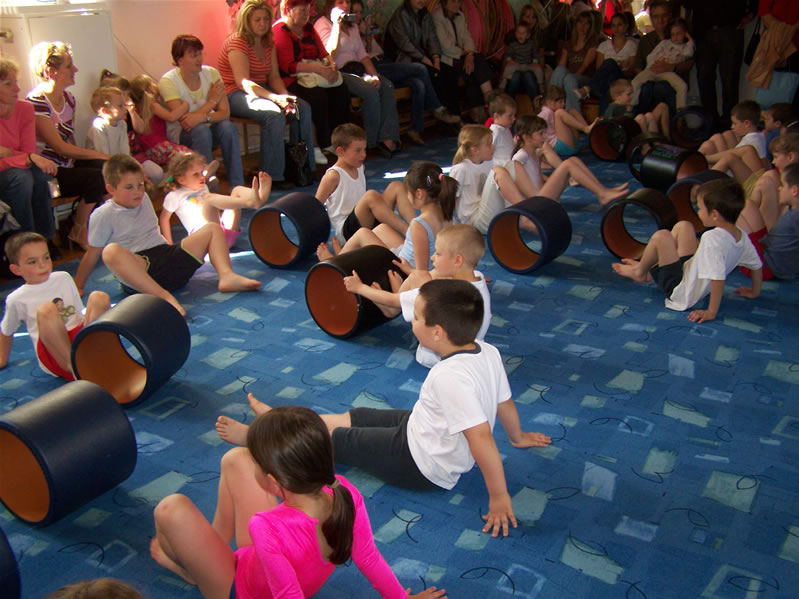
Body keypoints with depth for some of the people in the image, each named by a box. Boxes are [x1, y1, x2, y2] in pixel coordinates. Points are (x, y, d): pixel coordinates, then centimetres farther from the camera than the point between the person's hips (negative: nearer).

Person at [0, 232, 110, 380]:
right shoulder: (17, 299, 8)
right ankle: (72, 364, -33)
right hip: (53, 356, -3)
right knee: (46, 310, -31)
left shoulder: (64, 278, 17)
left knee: (99, 297, -19)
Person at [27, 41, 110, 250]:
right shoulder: (36, 102, -16)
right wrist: (99, 155, -17)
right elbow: (59, 147, -19)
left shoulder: (68, 99, 11)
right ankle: (79, 232, -6)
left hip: (67, 165, 7)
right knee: (95, 177, -28)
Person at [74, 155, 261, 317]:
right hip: (139, 268, -7)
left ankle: (226, 275, -28)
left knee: (213, 229, 1)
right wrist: (78, 287, 8)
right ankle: (163, 296, -53)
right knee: (111, 251, -40)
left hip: (168, 254, 7)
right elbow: (92, 254, 4)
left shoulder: (143, 200, 18)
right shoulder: (103, 215, -1)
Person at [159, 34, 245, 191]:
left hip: (207, 127, 4)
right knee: (201, 130, -36)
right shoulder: (168, 81, -17)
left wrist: (202, 117, -34)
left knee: (228, 127, -29)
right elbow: (183, 121, -24)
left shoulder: (211, 73, -6)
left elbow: (225, 112, -14)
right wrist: (212, 101, -15)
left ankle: (237, 186, -26)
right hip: (180, 135, -3)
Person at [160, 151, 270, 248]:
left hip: (227, 231, 7)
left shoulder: (203, 188, 29)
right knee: (209, 198, -31)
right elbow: (164, 218, 11)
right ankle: (250, 202, -54)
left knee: (237, 190, -2)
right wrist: (169, 244, 9)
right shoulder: (174, 196, 8)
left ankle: (260, 196, -39)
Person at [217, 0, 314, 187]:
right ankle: (272, 176, -31)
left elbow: (274, 76, 7)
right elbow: (243, 82, -24)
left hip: (261, 90, 8)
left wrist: (285, 96, -15)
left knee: (303, 108, -10)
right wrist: (275, 98, -35)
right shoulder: (237, 42, -14)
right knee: (274, 114, -34)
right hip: (234, 94, -8)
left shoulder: (268, 43, 11)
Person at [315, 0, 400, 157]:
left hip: (357, 69, 7)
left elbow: (362, 54, 16)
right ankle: (371, 142, -17)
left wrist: (374, 75, 0)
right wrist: (337, 24, -16)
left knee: (387, 86, -20)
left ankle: (388, 139, -28)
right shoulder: (322, 24, -1)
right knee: (370, 91, -30)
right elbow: (330, 53, -15)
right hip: (339, 72, -7)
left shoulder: (352, 25, 22)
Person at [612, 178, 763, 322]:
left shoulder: (712, 239, -33)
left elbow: (718, 278, -40)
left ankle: (640, 272, 13)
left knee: (661, 236, -16)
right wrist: (754, 292, 20)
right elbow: (757, 265, 4)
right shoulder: (742, 236, -7)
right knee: (683, 226, 12)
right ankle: (650, 270, 22)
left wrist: (711, 312, -33)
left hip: (681, 291, -9)